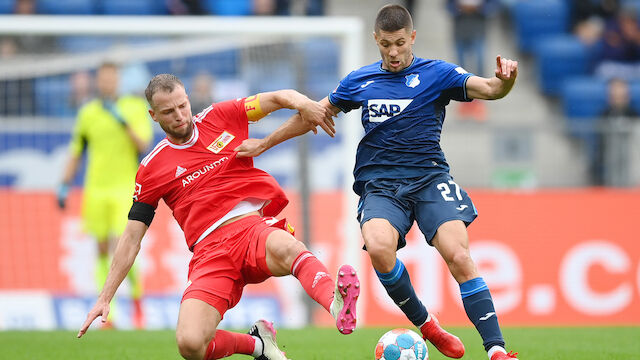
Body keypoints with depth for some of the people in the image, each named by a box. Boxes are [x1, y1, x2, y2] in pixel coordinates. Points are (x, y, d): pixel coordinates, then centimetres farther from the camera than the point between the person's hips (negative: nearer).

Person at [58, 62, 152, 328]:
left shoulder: (135, 107, 3)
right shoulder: (87, 113, 9)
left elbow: (143, 145, -7)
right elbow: (75, 154, 17)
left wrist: (123, 121, -18)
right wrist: (64, 186, 11)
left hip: (126, 186, -2)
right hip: (96, 189, 2)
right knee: (103, 250, 1)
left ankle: (137, 297, 9)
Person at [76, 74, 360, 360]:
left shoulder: (218, 117, 16)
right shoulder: (151, 170, 13)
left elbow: (278, 98, 17)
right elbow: (131, 238, 16)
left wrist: (302, 103, -8)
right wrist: (105, 297, 12)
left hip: (255, 227, 0)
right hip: (210, 249, 0)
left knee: (285, 248, -39)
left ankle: (337, 306, -64)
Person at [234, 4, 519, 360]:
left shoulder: (436, 73, 3)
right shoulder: (360, 81, 13)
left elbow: (488, 89, -11)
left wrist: (505, 79, -34)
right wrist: (265, 143, 26)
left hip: (429, 177, -2)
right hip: (379, 182, 2)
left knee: (458, 254, -23)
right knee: (379, 247, -30)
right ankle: (424, 324, -9)